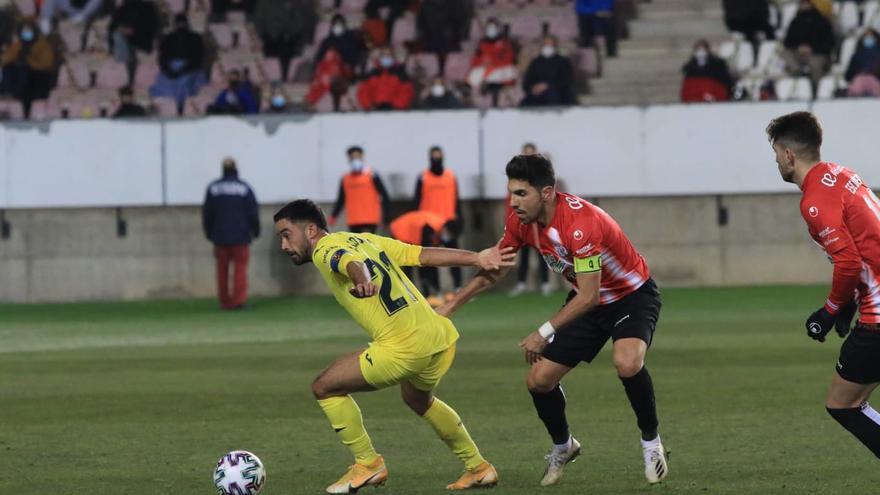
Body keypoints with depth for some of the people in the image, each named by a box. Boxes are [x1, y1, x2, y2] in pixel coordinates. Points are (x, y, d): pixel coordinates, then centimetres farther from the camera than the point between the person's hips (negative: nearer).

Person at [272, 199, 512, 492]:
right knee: (418, 399, 37)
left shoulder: (325, 250, -3)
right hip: (442, 339, 9)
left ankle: (367, 463, 11)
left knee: (325, 388, 6)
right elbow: (422, 255, 16)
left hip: (404, 347, -9)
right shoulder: (364, 240, 20)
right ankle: (478, 468, 41)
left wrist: (363, 281, -49)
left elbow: (351, 262, -27)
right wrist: (476, 259, 16)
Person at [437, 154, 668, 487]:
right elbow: (493, 270, 5)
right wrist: (450, 307, -2)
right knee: (539, 381, -1)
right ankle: (562, 447, 27)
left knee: (627, 362, -35)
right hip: (589, 301, 7)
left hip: (633, 296, -7)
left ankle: (651, 442, -11)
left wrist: (544, 333, -33)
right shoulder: (521, 222, -11)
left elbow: (589, 296, -33)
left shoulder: (580, 223, -35)